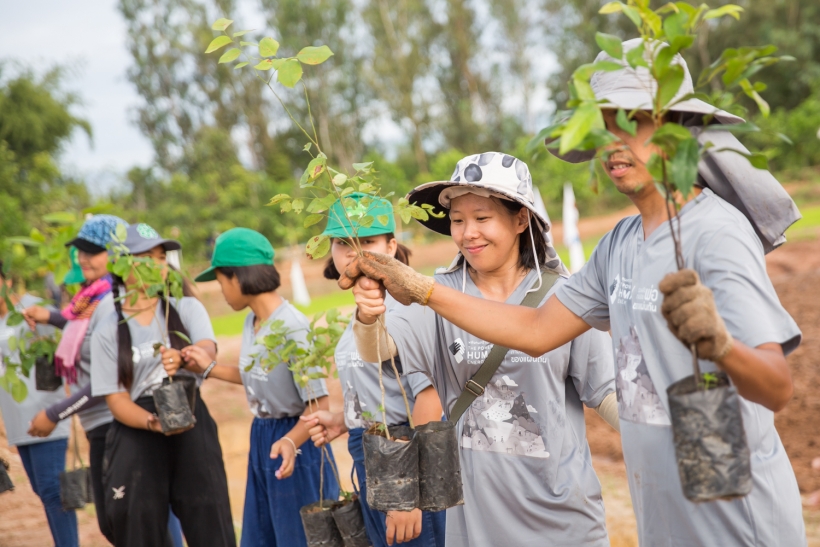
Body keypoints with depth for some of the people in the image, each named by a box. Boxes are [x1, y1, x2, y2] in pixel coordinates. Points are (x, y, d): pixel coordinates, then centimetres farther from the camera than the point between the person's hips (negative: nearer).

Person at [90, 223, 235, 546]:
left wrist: (182, 357, -38)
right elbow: (116, 400, -2)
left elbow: (208, 351, -15)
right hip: (137, 434, 0)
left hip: (192, 426, 0)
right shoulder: (107, 331, 3)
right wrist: (153, 422, -22)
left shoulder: (186, 309, 5)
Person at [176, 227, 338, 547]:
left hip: (297, 445, -9)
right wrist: (209, 368, 17)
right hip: (261, 439, 9)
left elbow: (319, 405, -25)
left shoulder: (292, 326, -23)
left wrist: (291, 441, -40)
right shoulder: (251, 321, 4)